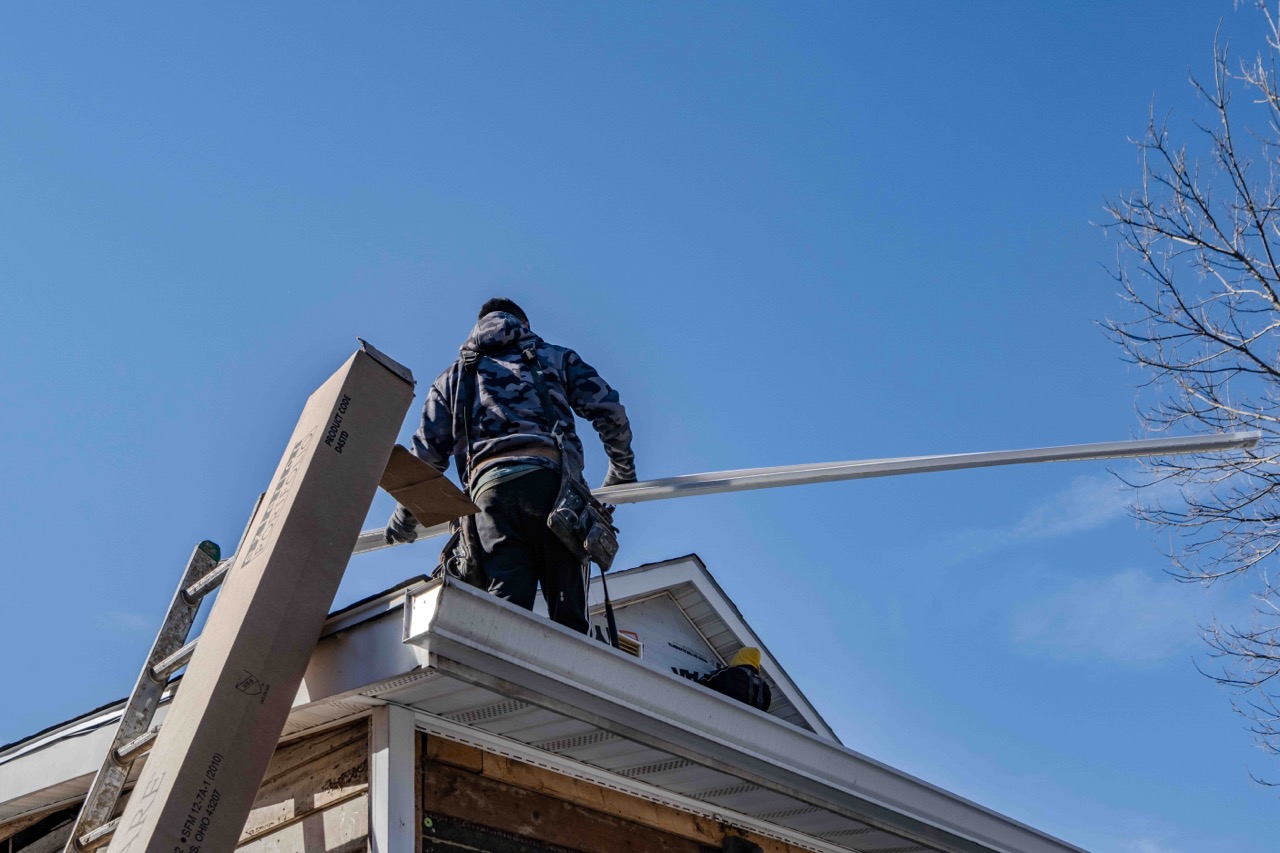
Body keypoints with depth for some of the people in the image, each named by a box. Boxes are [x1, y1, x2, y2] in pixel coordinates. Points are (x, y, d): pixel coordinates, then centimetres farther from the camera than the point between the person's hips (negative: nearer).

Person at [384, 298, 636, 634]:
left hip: (489, 488, 1)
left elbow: (428, 453, 23)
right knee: (569, 617, -7)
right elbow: (610, 411, 15)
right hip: (551, 479, -1)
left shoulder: (454, 375, 31)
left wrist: (405, 516, 35)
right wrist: (622, 473, 29)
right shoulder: (556, 357, 28)